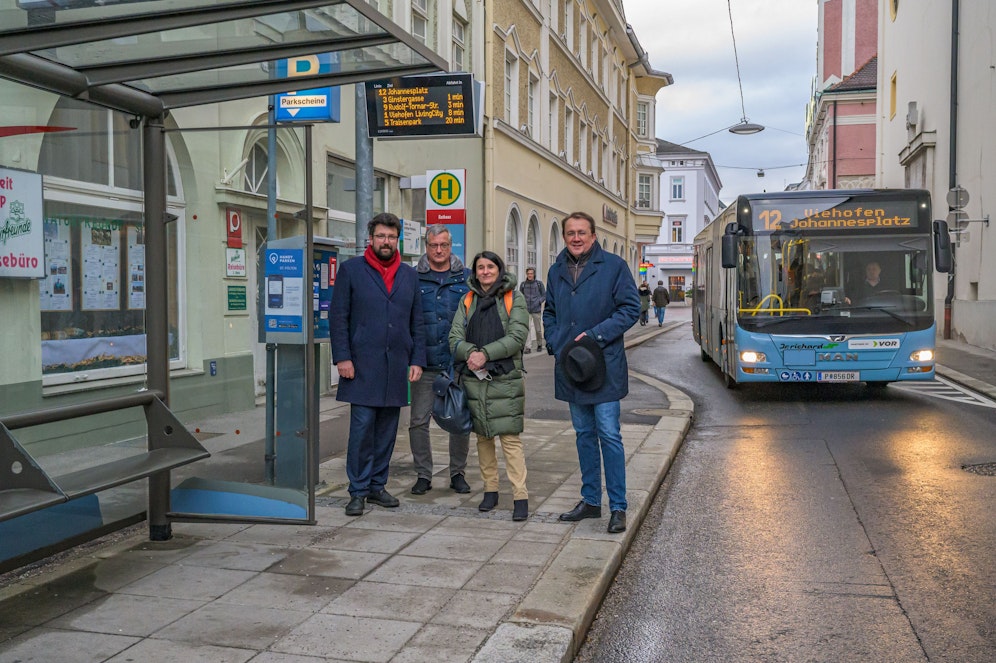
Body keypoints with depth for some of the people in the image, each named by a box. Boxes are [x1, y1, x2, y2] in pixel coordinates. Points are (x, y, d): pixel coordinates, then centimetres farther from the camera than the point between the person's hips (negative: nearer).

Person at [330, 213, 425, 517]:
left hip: (397, 366, 4)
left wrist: (417, 360, 5)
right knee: (362, 427, -5)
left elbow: (417, 322, 13)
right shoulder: (351, 269, 2)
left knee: (387, 429, 8)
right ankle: (358, 491, 6)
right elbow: (338, 317, -1)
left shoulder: (409, 275, 13)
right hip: (362, 366, -4)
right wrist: (342, 357, -9)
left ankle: (377, 485, 20)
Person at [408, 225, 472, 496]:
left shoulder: (466, 278, 6)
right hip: (425, 363, -1)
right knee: (419, 421, 1)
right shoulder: (413, 278, 4)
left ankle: (458, 473, 23)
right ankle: (423, 475, 16)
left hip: (458, 362, 1)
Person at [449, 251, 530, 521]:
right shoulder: (468, 301, 13)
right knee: (483, 437, 11)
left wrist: (486, 353, -17)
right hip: (474, 378, 4)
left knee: (510, 438, -8)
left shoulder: (514, 298, 2)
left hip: (506, 379, -4)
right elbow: (455, 338, 4)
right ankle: (490, 490, 22)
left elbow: (518, 336, -9)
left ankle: (520, 496, -5)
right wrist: (471, 352, -17)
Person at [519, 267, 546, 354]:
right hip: (526, 310, 1)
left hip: (536, 310, 0)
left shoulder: (539, 284, 2)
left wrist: (539, 301, -9)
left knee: (538, 329, 7)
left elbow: (544, 295, 6)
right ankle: (527, 347, -11)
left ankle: (539, 345, 26)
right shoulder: (523, 284, 5)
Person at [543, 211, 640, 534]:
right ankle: (590, 500, 24)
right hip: (570, 365, 5)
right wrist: (554, 344, 3)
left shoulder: (614, 266, -5)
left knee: (608, 434, -5)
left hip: (604, 365, -5)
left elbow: (631, 308, -7)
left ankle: (618, 507, 4)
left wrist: (597, 335, -16)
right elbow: (549, 313, 20)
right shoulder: (556, 271, 10)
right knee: (584, 434, 13)